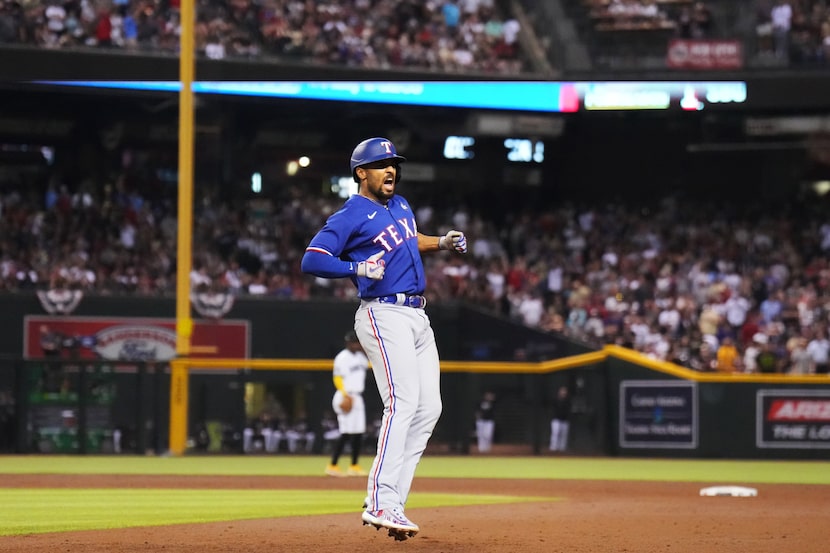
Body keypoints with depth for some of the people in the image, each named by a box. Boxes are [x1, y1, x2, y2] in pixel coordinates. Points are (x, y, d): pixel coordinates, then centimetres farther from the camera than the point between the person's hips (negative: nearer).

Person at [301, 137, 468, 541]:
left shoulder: (400, 204, 17)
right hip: (384, 315, -9)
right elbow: (311, 261, -16)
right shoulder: (350, 217, -9)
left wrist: (443, 242, 19)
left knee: (428, 408, 3)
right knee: (402, 403, -21)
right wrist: (359, 268, -25)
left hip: (417, 317, 9)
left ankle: (387, 503, 4)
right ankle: (382, 504, -27)